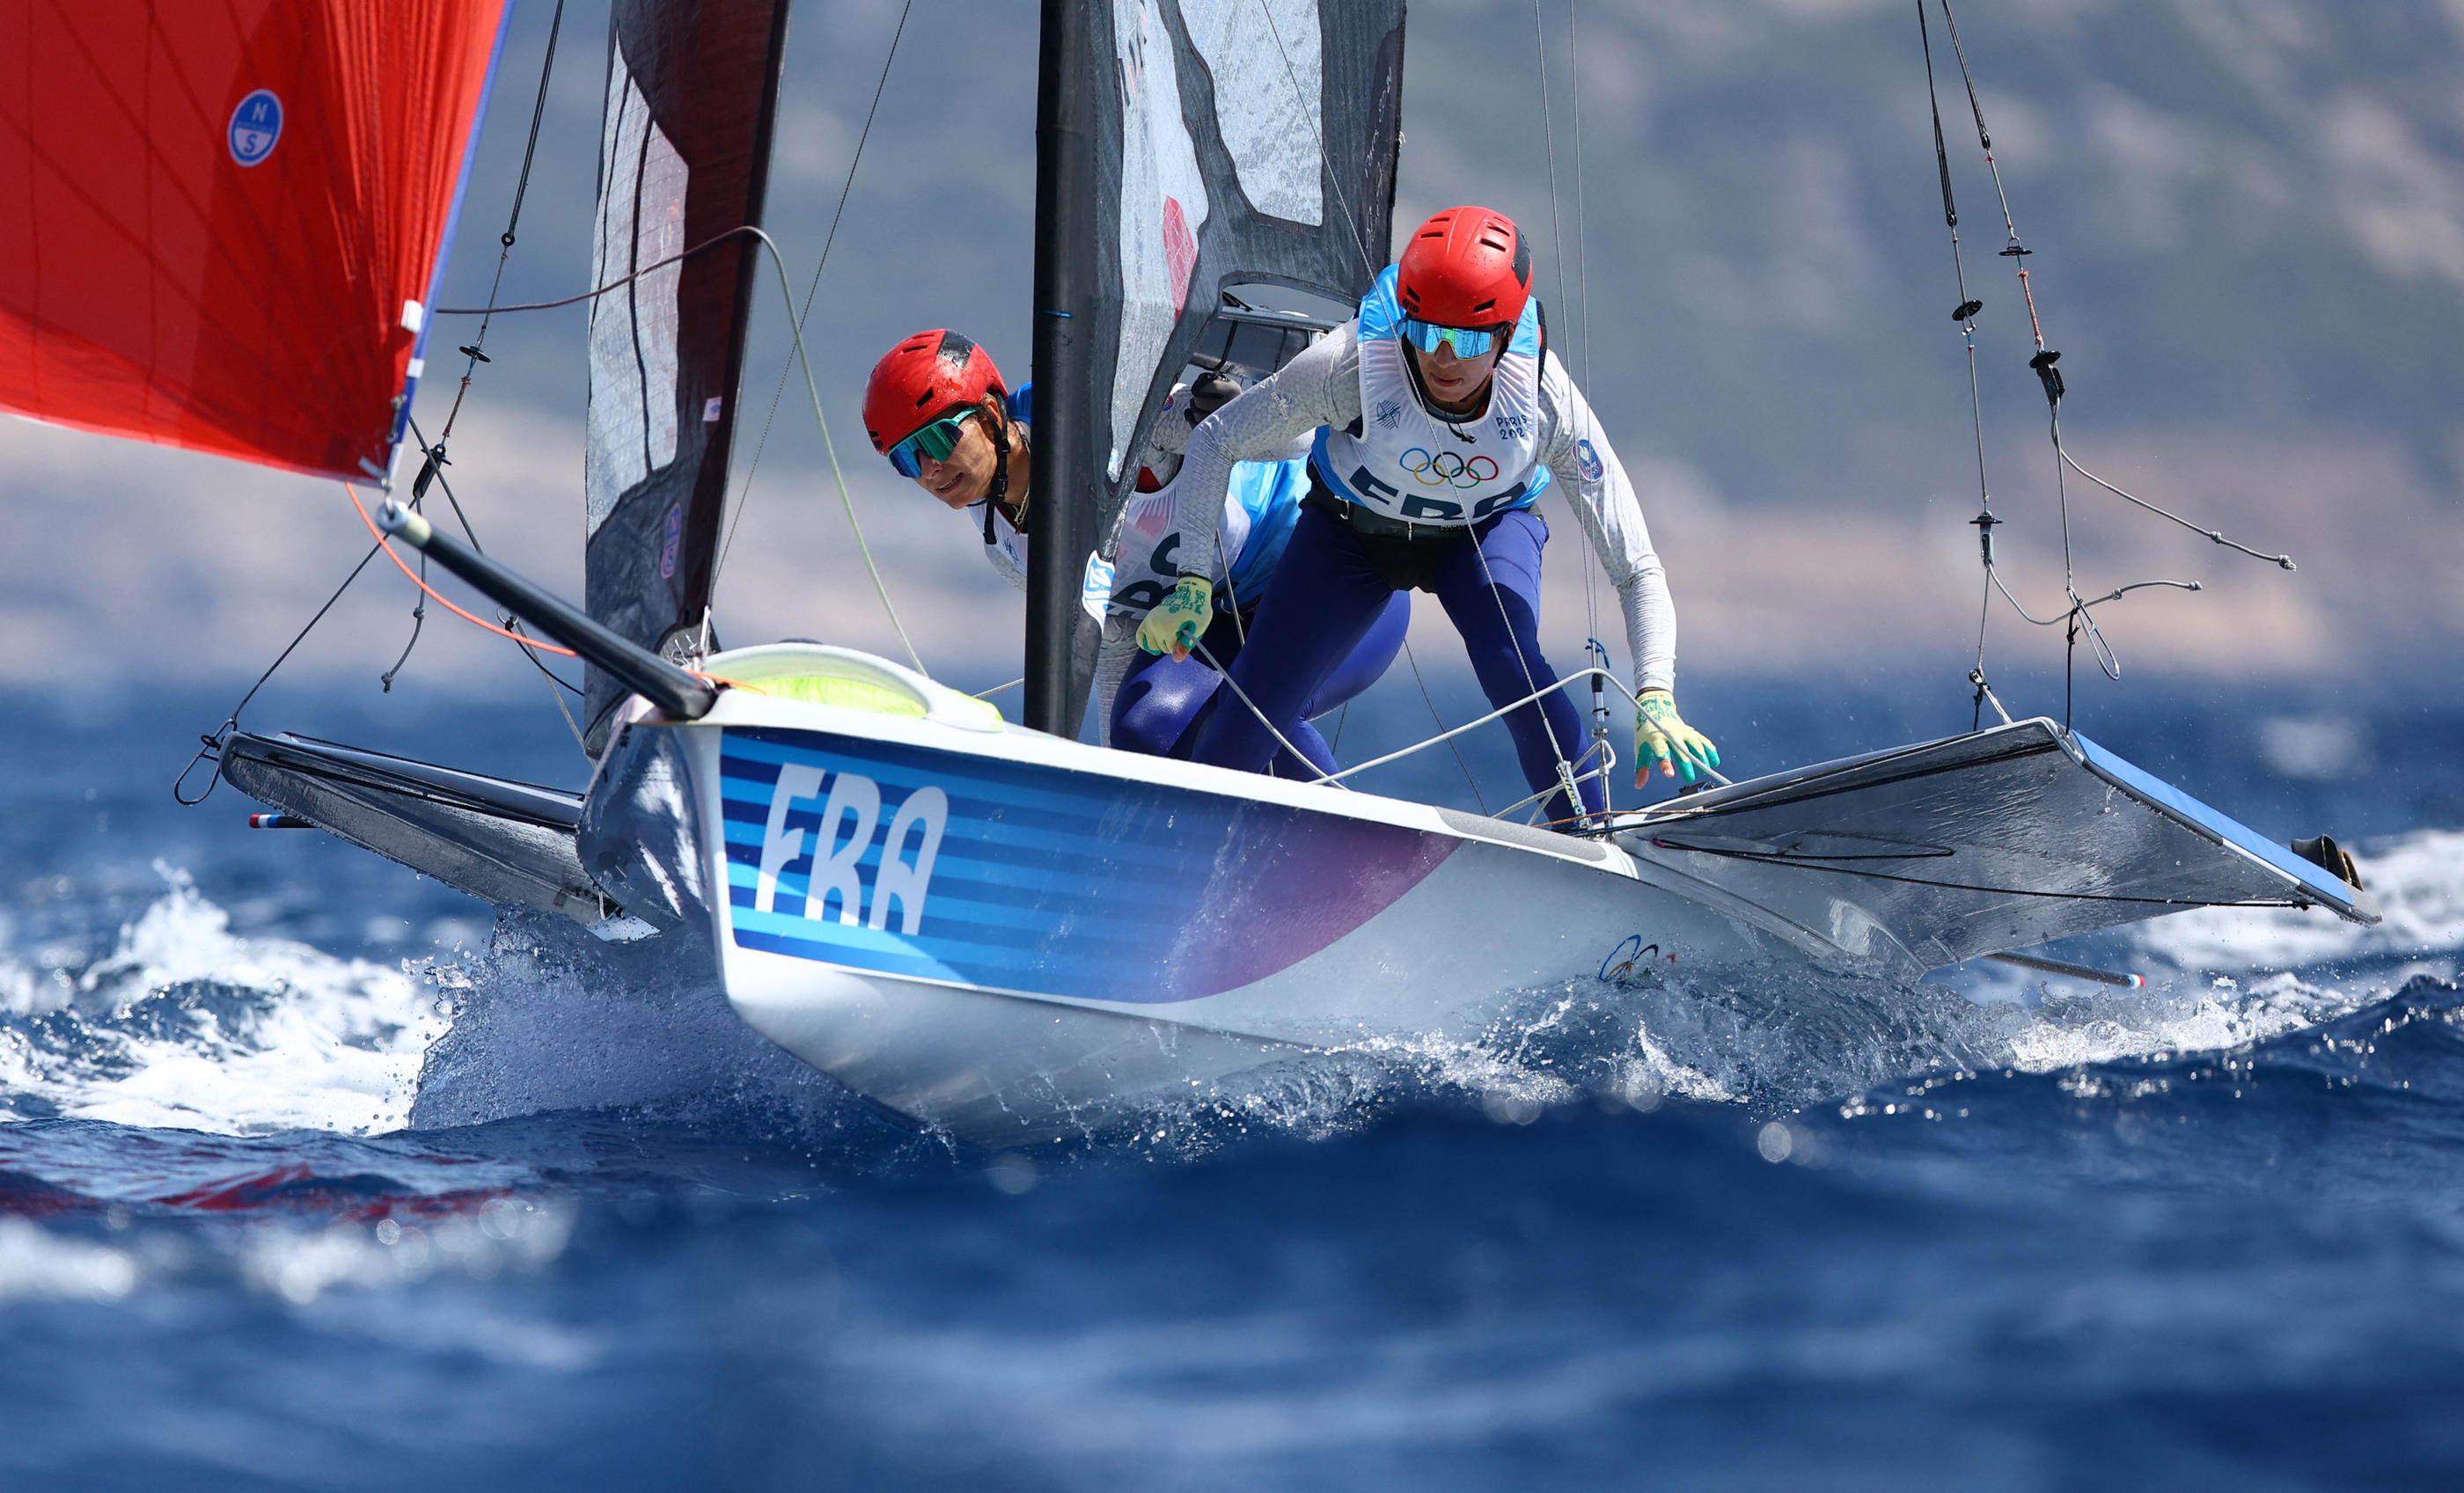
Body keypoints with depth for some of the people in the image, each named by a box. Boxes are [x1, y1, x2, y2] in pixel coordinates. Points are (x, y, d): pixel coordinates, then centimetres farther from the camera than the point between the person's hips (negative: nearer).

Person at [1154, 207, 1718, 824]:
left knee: (1511, 666, -31)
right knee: (1252, 722, -7)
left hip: (1487, 529, 0)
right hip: (1352, 529, 1)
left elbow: (1637, 570, -29)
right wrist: (1192, 581, -28)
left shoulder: (1548, 401, -34)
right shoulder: (1346, 367, -37)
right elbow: (1215, 442, -19)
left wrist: (1656, 699, -42)